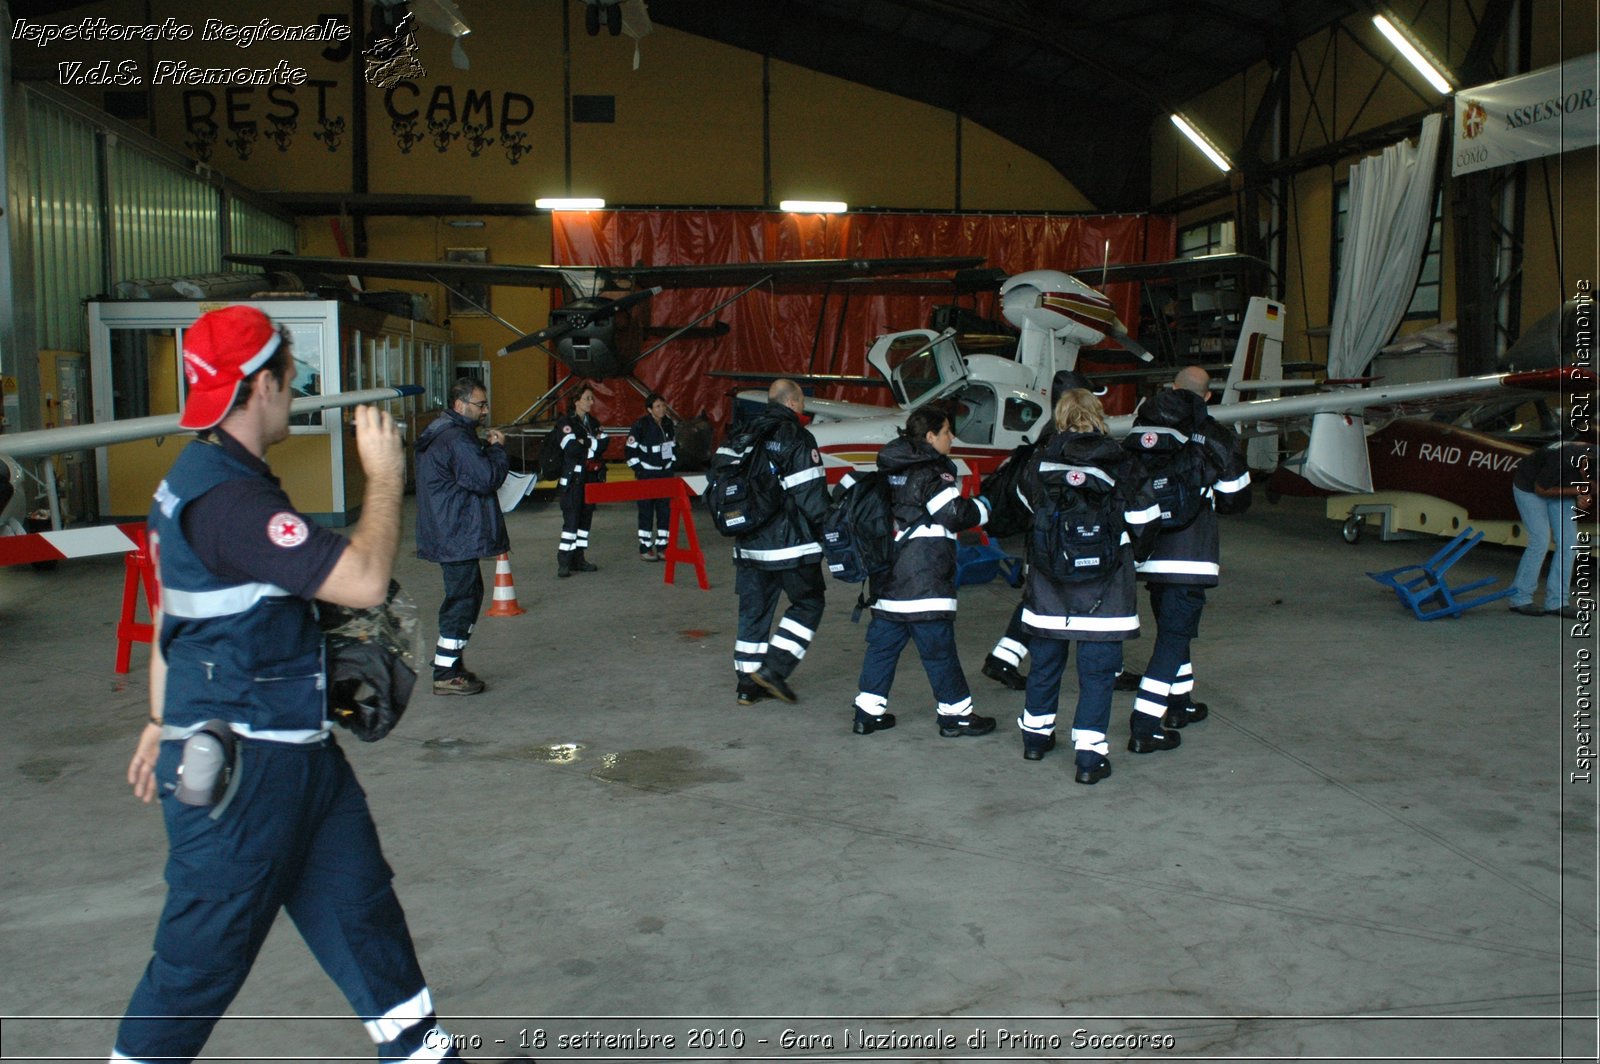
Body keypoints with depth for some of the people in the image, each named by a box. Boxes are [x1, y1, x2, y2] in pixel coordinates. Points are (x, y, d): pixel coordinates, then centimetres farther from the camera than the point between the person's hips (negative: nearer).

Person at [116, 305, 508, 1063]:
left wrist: (164, 721, 25)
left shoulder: (194, 480, 10)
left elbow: (171, 612, 18)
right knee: (204, 954, 4)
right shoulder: (227, 498, -24)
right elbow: (364, 580, -29)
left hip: (295, 752, 11)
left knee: (359, 903, 17)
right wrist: (385, 475, -15)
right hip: (241, 769, -11)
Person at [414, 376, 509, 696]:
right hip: (458, 536, -11)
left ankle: (451, 662, 25)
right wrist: (498, 449, -8)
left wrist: (487, 448, 5)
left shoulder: (442, 433, 17)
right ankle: (446, 674, -1)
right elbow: (486, 479, -21)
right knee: (462, 599, -5)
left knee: (468, 593, 18)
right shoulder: (456, 439, -18)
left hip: (447, 534, 11)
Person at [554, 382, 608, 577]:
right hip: (573, 479, -7)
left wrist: (584, 443, -11)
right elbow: (572, 448, -19)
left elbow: (604, 443, 1)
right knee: (571, 518, -10)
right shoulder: (566, 423, -6)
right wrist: (593, 443, -7)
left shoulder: (593, 422, 15)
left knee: (586, 517, 8)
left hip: (592, 477, 7)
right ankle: (564, 562, -10)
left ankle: (578, 558, 15)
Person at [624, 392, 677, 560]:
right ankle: (645, 548, 5)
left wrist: (673, 464, 11)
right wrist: (638, 469, -10)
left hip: (665, 473, 6)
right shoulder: (641, 425, -12)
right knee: (646, 512, -2)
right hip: (646, 475, -6)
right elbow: (630, 450, -9)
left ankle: (662, 546, 12)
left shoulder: (668, 424, 6)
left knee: (666, 511, 5)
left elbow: (674, 446, 19)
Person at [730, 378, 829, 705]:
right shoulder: (797, 439, -11)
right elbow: (812, 496, -15)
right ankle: (773, 668, 0)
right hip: (789, 545, -6)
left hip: (748, 544, 7)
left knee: (753, 608, 13)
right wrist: (827, 528, 1)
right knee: (809, 602, 9)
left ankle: (748, 683, 16)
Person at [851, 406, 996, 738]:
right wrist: (984, 507, 3)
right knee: (939, 648, 0)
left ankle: (869, 711, 14)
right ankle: (956, 714, 9)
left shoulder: (891, 471, 13)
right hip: (925, 582, -8)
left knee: (883, 642, 12)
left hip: (888, 579, 8)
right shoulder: (931, 472, -13)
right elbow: (957, 514, -16)